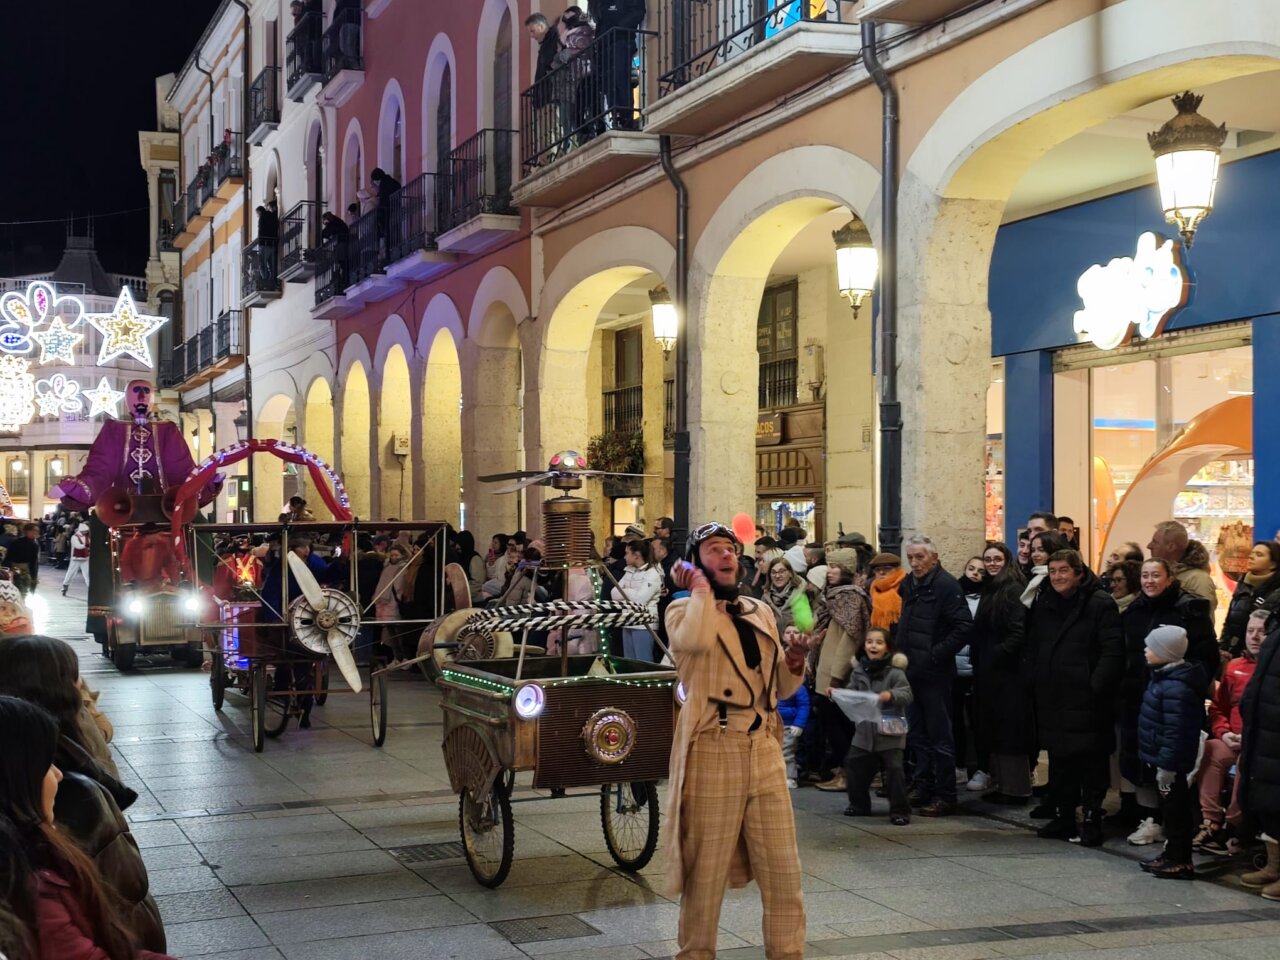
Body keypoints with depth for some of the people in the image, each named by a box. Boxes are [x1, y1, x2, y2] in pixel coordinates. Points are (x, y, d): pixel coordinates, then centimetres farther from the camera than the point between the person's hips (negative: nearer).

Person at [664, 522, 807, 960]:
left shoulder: (760, 612, 16)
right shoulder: (683, 609, -1)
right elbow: (696, 640, -27)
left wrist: (794, 663, -2)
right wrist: (700, 588, -11)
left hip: (764, 751, 5)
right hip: (712, 751, -5)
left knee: (783, 871, 7)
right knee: (706, 872, 5)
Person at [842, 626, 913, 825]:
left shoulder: (895, 672, -10)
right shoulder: (859, 671, 6)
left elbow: (907, 695, -17)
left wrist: (891, 695, -35)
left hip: (890, 732, -6)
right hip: (865, 730, 6)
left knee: (894, 769, -9)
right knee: (853, 764, 12)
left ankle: (900, 810, 2)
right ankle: (859, 805, 28)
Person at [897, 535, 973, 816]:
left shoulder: (945, 585, -13)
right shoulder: (908, 584, 12)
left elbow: (964, 627, -19)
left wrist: (936, 654, -19)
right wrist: (900, 652, 11)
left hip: (935, 673, -8)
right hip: (912, 671, 8)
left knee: (940, 735, -2)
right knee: (917, 734, 14)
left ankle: (945, 796, 4)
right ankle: (923, 788, 24)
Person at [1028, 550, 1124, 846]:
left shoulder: (1100, 604, -8)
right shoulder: (1043, 604, 12)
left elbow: (1113, 651, -14)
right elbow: (1034, 646, 20)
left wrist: (1097, 685, -20)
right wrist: (1035, 680, 10)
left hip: (1086, 699, -6)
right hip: (1052, 697, 6)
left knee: (1091, 762, 0)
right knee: (1059, 759, 12)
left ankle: (1092, 820, 6)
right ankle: (1063, 818, 21)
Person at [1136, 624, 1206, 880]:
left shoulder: (1176, 689, -25)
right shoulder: (1165, 678, 9)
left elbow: (1174, 732, -26)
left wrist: (1166, 765, -23)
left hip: (1171, 762, -10)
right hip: (1165, 759, 10)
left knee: (1175, 809, -1)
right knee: (1170, 808, 17)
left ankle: (1181, 862, 7)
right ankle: (1171, 854, 27)